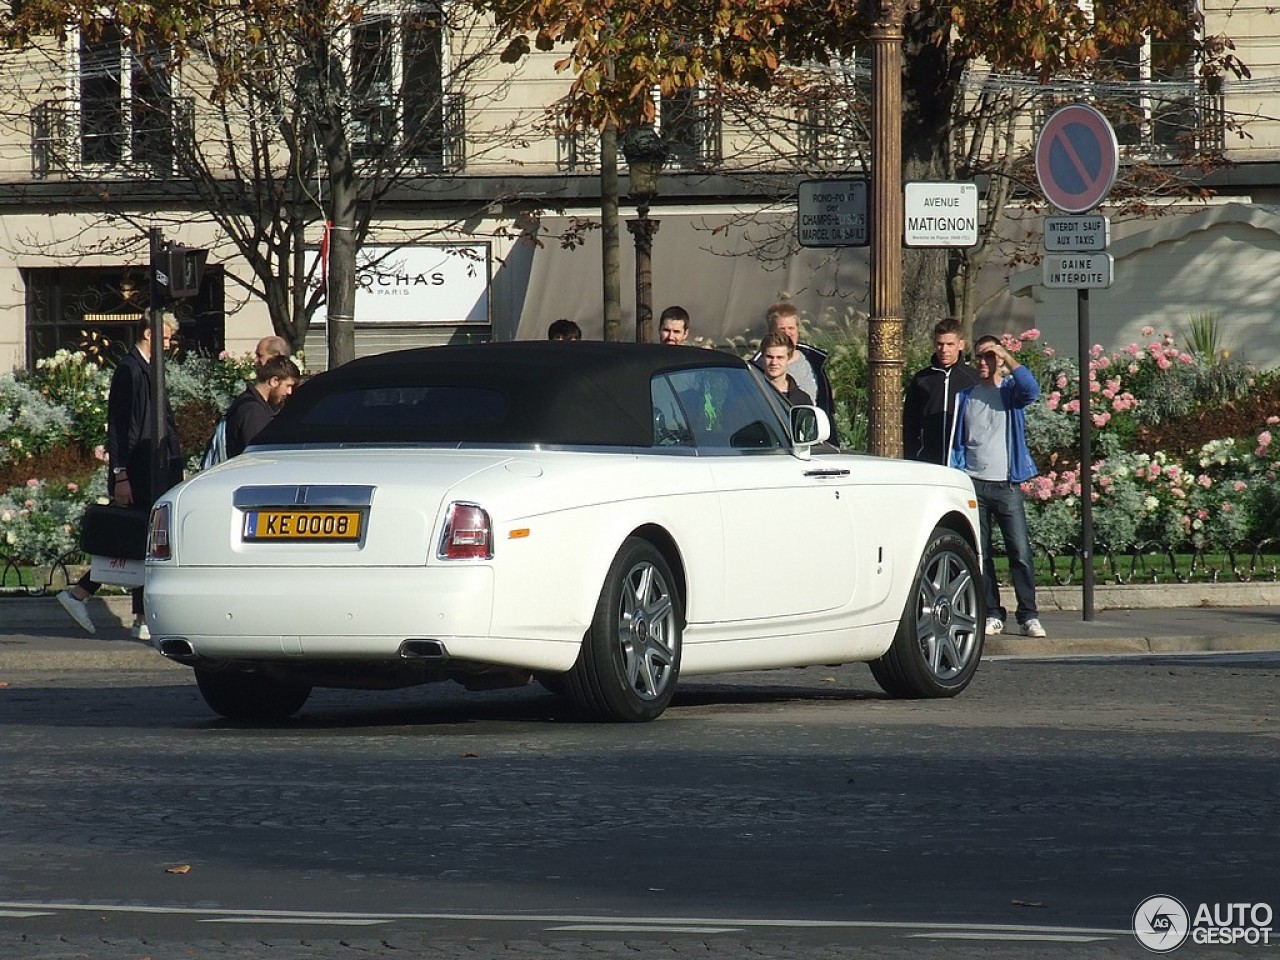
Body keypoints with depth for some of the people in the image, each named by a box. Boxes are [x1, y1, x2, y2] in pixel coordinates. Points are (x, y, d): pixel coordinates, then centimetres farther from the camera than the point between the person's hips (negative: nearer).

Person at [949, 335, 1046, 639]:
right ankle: (992, 615, 9)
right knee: (980, 554, 3)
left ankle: (1029, 616, -4)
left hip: (1007, 485, -3)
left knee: (1020, 552, -8)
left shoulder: (1010, 391, 5)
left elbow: (1031, 389, -19)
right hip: (973, 485, 3)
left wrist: (1007, 358, -14)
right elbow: (956, 441, 15)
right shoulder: (965, 396, 13)